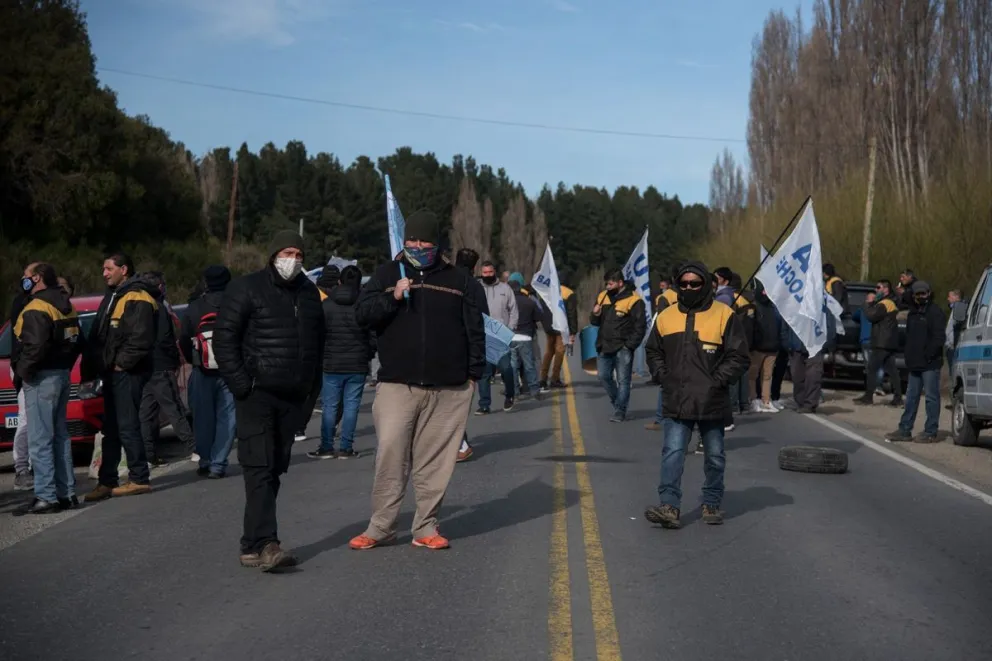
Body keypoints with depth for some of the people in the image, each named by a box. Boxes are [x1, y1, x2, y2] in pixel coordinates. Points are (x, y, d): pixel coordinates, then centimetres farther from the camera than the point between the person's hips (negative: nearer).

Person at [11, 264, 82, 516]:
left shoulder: (37, 308, -15)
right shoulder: (66, 307, 15)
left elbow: (36, 346, -25)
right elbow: (76, 341, 19)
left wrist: (24, 371, -13)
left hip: (42, 379, -10)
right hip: (62, 375, 10)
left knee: (39, 440, -7)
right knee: (59, 435, 14)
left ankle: (46, 497, -9)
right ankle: (66, 493, 17)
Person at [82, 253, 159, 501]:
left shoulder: (137, 299, -12)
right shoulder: (111, 298, 20)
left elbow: (141, 339, -22)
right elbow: (97, 337, 23)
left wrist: (121, 363, -16)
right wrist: (90, 369, 15)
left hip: (127, 373, -10)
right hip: (111, 373, 10)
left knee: (127, 427, -8)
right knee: (111, 429, 12)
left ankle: (139, 479, -2)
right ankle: (107, 481, 16)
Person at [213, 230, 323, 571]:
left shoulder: (309, 293, 15)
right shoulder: (247, 288, -3)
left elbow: (318, 340, 23)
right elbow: (224, 337, -6)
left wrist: (312, 383, 15)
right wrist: (238, 382, -13)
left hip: (292, 396, 6)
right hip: (257, 393, -6)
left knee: (275, 469, 8)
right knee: (260, 468, -13)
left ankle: (253, 545, 16)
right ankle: (265, 543, -19)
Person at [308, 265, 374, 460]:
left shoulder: (326, 304, 0)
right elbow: (374, 336, -2)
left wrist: (320, 357, 14)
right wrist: (367, 356, 13)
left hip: (331, 365, 0)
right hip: (358, 365, 0)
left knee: (330, 406, 6)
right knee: (351, 406, 4)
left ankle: (326, 447, 7)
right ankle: (346, 448, 5)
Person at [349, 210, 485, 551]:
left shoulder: (459, 279, 11)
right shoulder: (387, 274, 10)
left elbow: (474, 329, 13)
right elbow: (362, 313, 0)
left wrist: (475, 372, 8)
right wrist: (392, 297, -15)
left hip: (448, 389, 1)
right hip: (397, 385, -1)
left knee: (435, 460, 3)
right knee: (390, 454, -8)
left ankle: (426, 527, 13)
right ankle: (380, 526, 3)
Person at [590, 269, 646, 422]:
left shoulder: (633, 300, -11)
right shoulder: (603, 296, 9)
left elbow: (640, 326, -10)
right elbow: (595, 322, 16)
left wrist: (630, 345, -14)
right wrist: (595, 315, -7)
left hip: (623, 348, -6)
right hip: (605, 347, 6)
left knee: (623, 381, -2)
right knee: (604, 377, 11)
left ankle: (620, 411, 4)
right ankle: (618, 402, 29)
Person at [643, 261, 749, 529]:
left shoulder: (724, 315, -4)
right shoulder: (666, 317, 6)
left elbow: (738, 357, -4)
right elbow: (654, 352, 18)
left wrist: (718, 380, -12)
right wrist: (663, 377, 4)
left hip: (712, 403, -1)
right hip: (677, 403, 2)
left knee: (715, 457, 11)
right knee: (672, 454, -7)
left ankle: (712, 504, 25)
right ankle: (670, 507, -9)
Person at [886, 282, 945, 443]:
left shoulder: (935, 312, -7)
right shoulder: (913, 313, 18)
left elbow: (939, 338, -14)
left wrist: (928, 355, -17)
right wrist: (909, 357, 10)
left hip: (930, 364, -8)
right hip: (915, 364, 8)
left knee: (931, 397, -3)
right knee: (911, 397, 10)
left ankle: (930, 432, 0)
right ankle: (905, 430, 14)